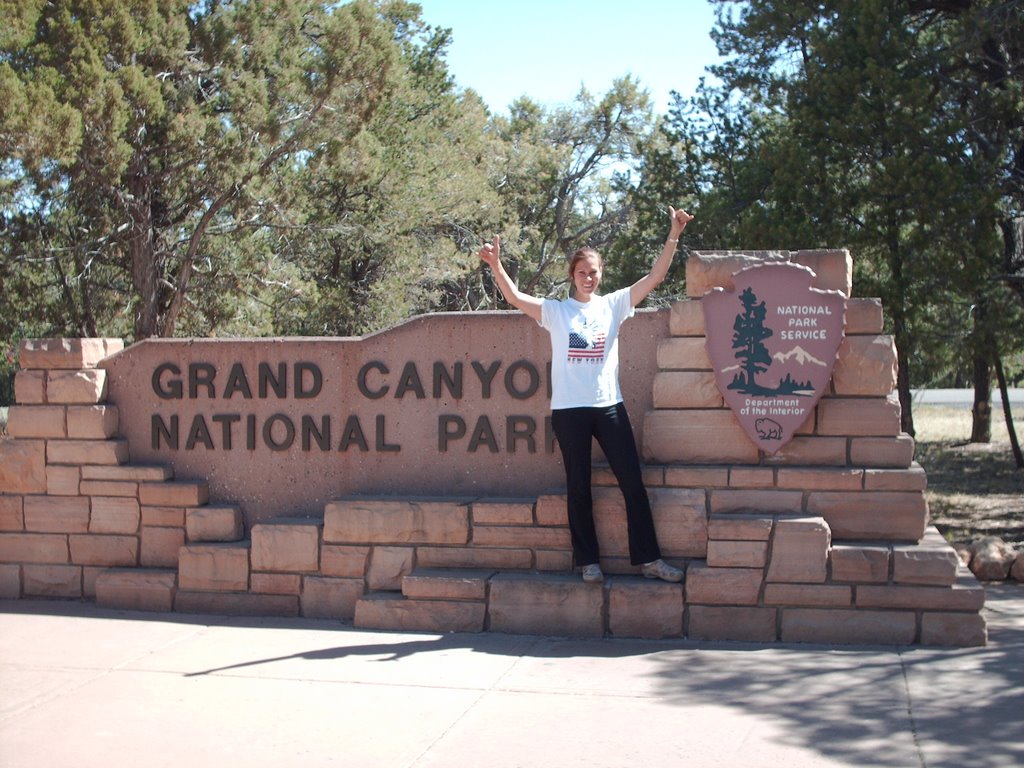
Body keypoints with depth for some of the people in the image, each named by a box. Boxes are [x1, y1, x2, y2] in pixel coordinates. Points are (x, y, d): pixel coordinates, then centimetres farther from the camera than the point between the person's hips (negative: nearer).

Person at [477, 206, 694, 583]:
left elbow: (654, 277, -1)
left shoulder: (613, 305, 7)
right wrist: (495, 265, -26)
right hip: (569, 410, -1)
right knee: (578, 488, 6)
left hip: (609, 406, 1)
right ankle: (589, 561, 17)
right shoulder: (555, 311, 3)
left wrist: (674, 235, -10)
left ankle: (648, 559, 10)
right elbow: (515, 298, -10)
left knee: (633, 483, 2)